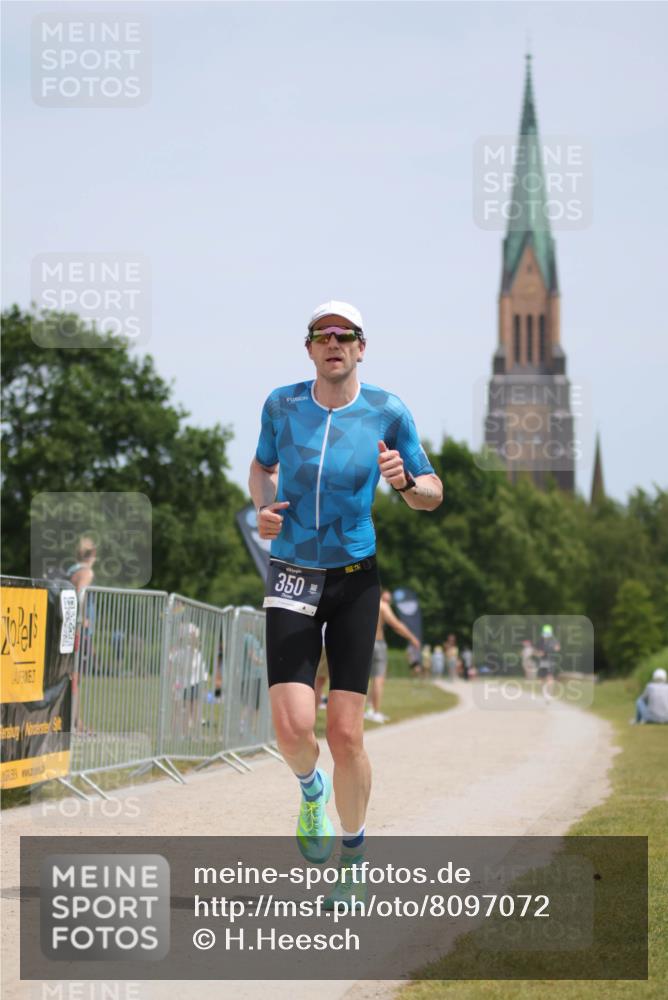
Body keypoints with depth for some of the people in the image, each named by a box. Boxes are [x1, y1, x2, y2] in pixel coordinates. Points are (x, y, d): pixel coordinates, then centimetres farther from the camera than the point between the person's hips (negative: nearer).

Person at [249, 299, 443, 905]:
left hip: (356, 581, -1)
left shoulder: (388, 413, -3)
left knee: (346, 733, -4)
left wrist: (406, 480, -17)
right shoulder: (282, 405, 2)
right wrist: (262, 507, 0)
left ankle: (352, 859, 18)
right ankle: (312, 790, 23)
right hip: (292, 578, 1)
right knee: (293, 726, -14)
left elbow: (432, 495, 6)